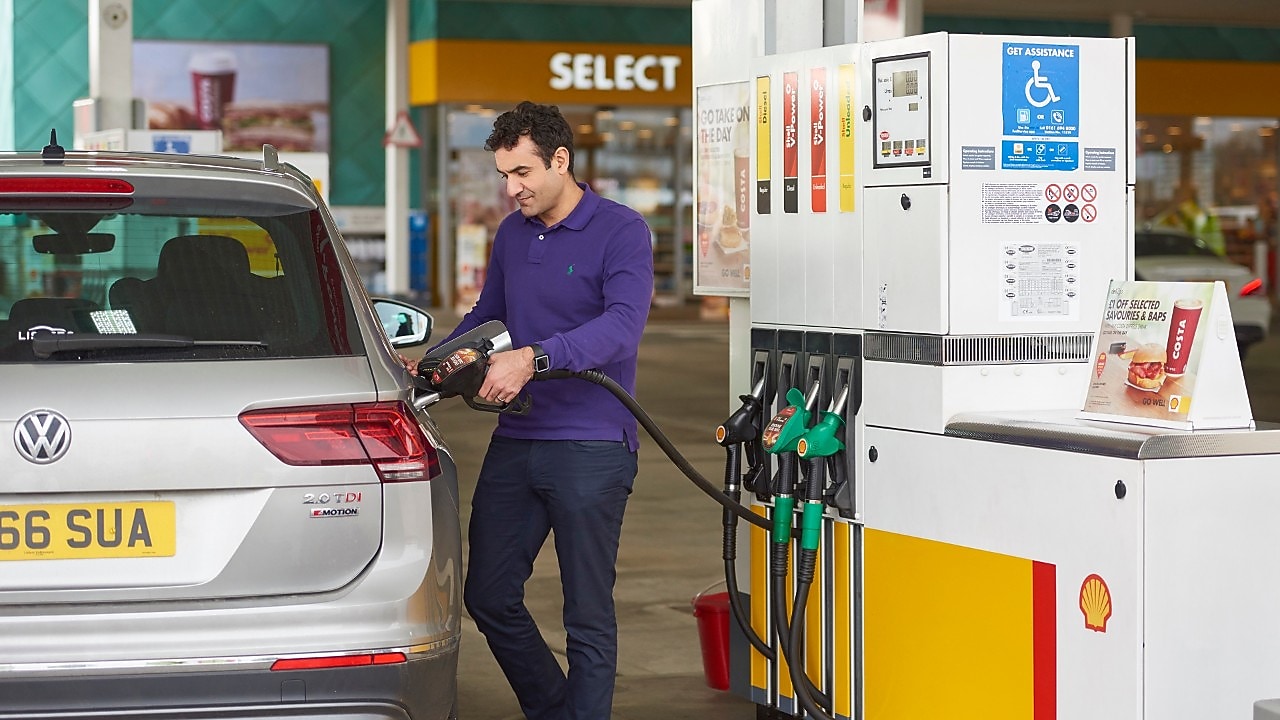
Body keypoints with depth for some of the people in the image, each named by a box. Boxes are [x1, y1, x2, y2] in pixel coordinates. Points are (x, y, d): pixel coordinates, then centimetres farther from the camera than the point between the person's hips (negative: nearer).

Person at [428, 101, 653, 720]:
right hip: (514, 443, 7)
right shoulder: (512, 234, 13)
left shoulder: (620, 231, -8)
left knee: (588, 616, -1)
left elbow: (623, 325, -22)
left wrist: (535, 357, -34)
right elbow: (486, 317, 25)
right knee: (488, 595, 10)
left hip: (590, 450, -7)